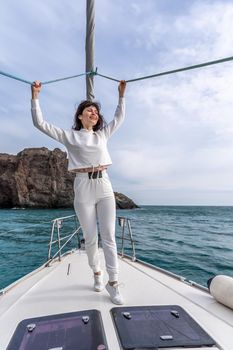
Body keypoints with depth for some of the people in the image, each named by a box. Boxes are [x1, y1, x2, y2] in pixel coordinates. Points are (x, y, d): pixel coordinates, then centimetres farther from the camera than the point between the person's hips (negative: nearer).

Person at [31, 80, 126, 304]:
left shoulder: (102, 135, 16)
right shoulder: (70, 136, 7)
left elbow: (119, 118, 27)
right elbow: (40, 123, 5)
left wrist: (121, 95, 26)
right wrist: (35, 96, 0)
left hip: (104, 187, 3)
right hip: (84, 188, -2)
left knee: (109, 236, 0)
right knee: (91, 238, 6)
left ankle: (113, 282, 10)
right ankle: (97, 274, 30)